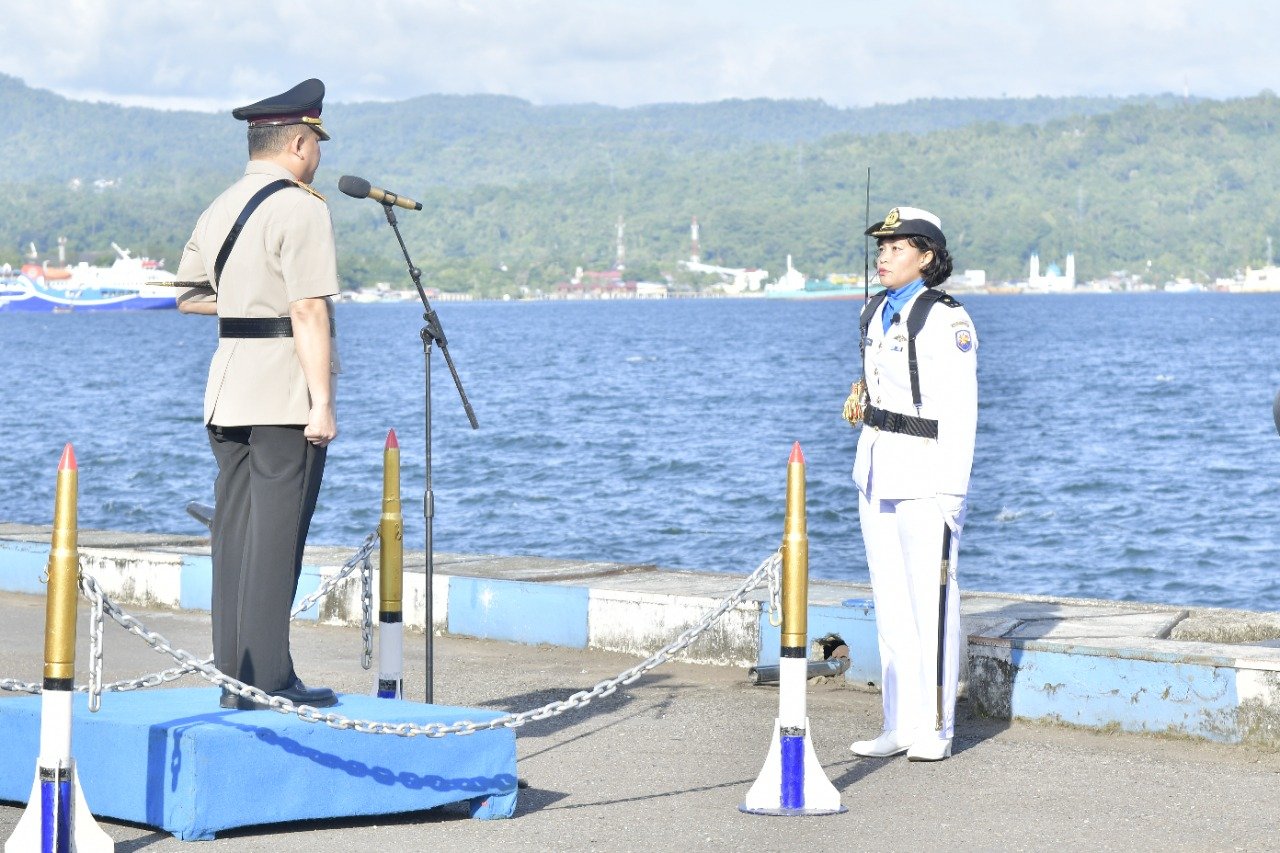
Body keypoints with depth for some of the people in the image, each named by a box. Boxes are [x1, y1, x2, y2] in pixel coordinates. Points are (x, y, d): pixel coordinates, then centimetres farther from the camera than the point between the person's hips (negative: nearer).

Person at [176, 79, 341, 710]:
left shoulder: (220, 209, 14)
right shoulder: (301, 209, -11)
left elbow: (189, 295, 21)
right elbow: (308, 311, -17)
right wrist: (322, 403, -18)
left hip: (228, 390, 8)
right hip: (285, 395, -8)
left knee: (233, 534, 9)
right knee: (276, 534, -6)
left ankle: (232, 676, 11)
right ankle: (269, 679, -5)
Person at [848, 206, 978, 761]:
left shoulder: (946, 320, -11)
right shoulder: (876, 314, 12)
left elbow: (959, 413, -12)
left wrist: (951, 490, -16)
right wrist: (867, 469, 18)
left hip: (926, 473, -8)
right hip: (877, 467, 8)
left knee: (931, 600, -5)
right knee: (890, 601, 9)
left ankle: (935, 728, 3)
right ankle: (900, 725, 14)